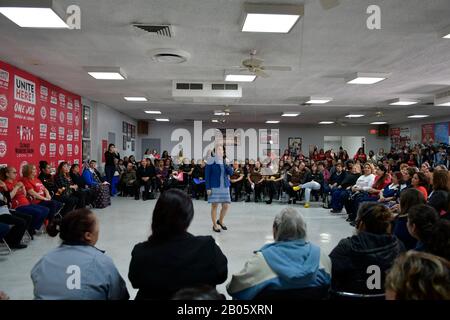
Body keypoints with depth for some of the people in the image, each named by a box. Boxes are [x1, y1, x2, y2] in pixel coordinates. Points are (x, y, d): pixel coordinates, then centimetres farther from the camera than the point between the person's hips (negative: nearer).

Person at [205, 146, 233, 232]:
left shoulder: (225, 161, 9)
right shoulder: (211, 161, -6)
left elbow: (231, 173, 2)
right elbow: (207, 175, -5)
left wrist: (225, 163, -11)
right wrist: (208, 188, -11)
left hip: (225, 187, 5)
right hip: (214, 187, -4)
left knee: (226, 206, 4)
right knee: (214, 206, 2)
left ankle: (220, 221, 30)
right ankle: (214, 225, 17)